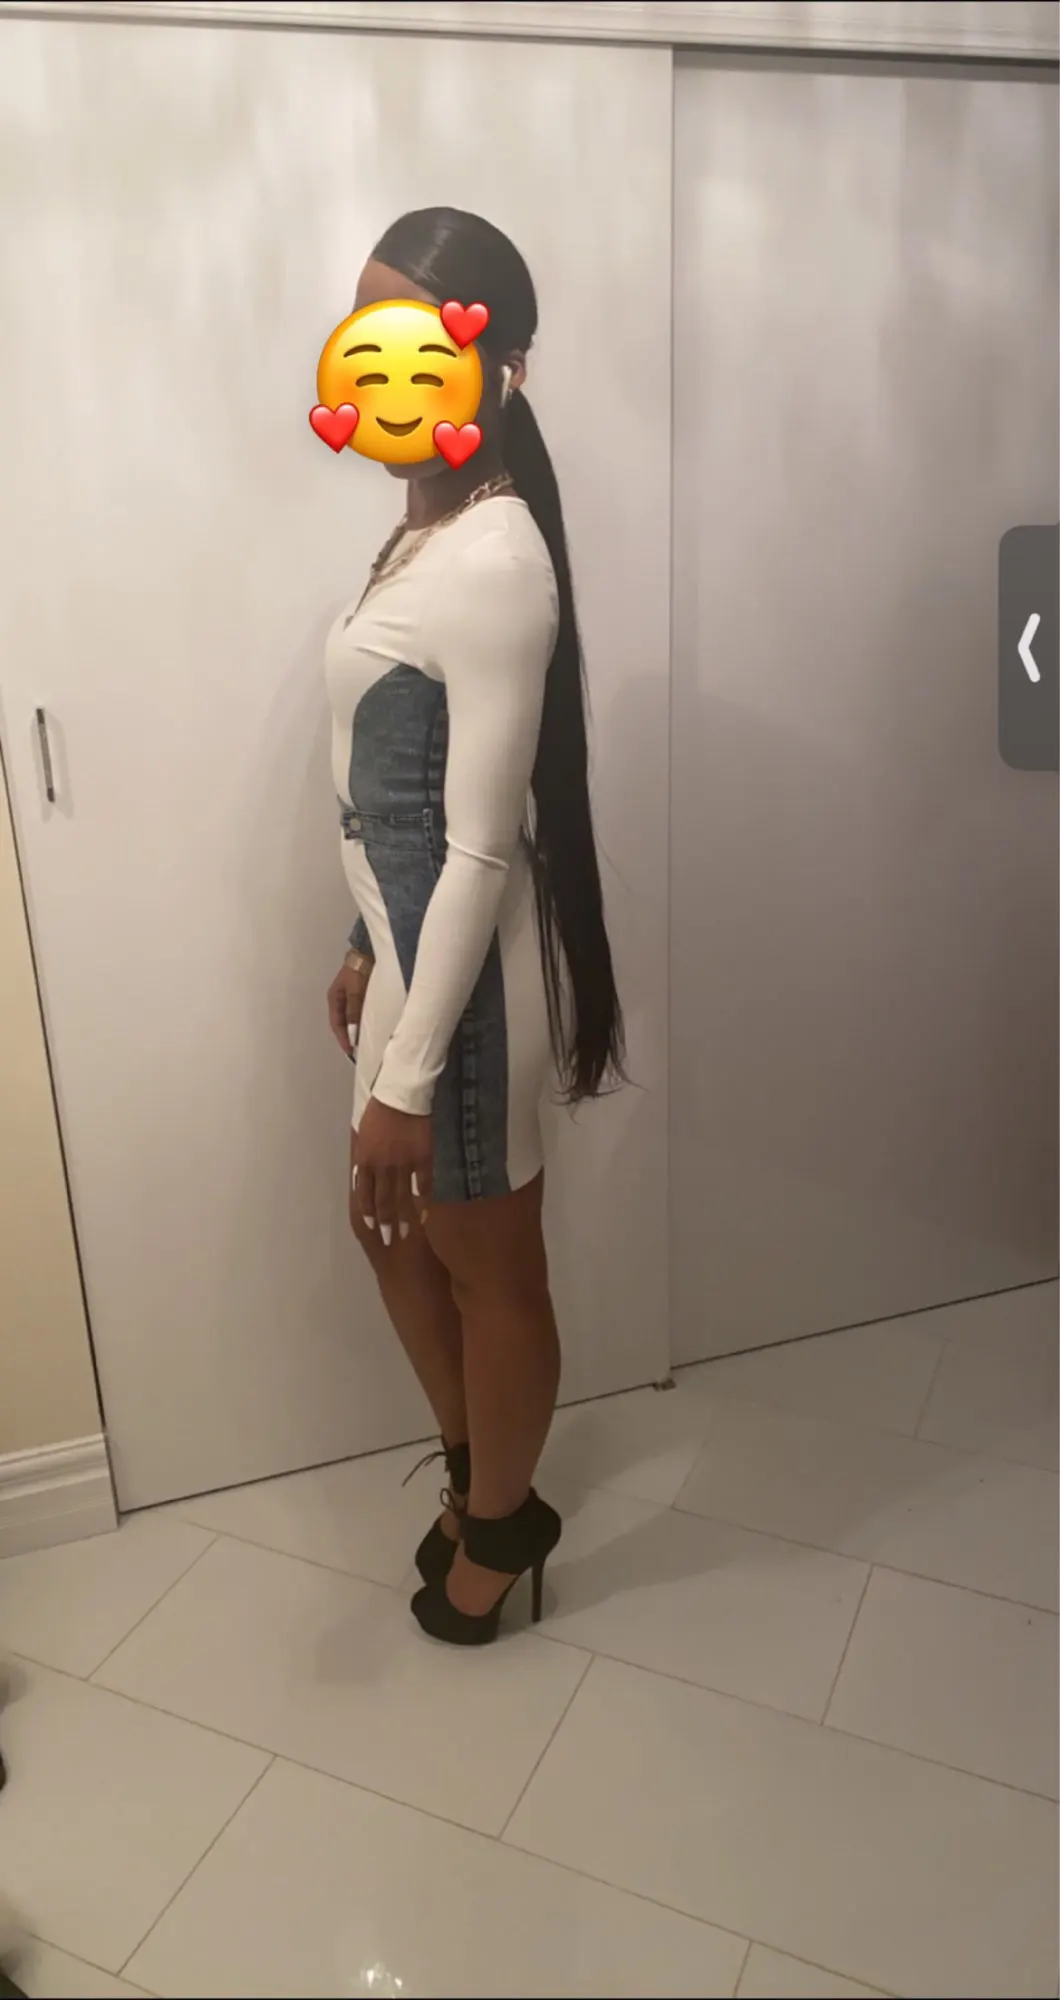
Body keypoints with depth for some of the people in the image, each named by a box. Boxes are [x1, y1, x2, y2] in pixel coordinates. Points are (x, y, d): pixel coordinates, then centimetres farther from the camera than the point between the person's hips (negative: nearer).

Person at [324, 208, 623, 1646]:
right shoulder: (428, 526, 9)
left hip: (469, 973, -10)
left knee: (487, 1266, 12)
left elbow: (483, 849, -23)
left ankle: (501, 1524, 39)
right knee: (397, 1232, 23)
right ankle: (476, 1468, 48)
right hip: (414, 945, 10)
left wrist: (408, 1080, -20)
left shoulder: (495, 561, -21)